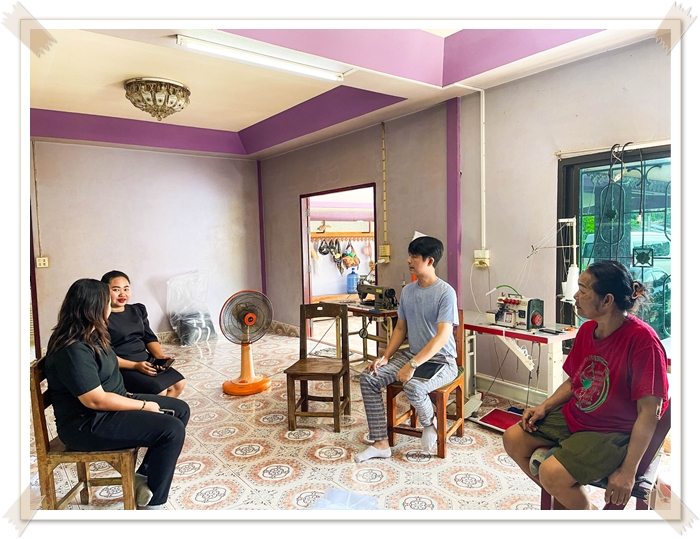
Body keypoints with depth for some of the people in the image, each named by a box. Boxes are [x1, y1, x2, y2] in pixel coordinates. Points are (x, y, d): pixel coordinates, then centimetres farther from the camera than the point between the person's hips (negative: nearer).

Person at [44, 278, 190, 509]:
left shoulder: (89, 336, 6)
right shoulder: (74, 350, -26)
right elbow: (96, 400, -27)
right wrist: (143, 405, -17)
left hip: (109, 404, 10)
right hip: (87, 423, -10)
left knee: (180, 409, 5)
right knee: (172, 430, -22)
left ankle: (144, 477, 12)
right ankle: (151, 502, -3)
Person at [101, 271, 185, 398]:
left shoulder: (138, 310, 11)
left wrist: (160, 356, -7)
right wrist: (135, 365, -22)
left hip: (146, 361, 7)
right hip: (122, 368, -7)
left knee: (179, 383, -6)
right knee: (159, 391, -23)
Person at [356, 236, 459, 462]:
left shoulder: (445, 292, -18)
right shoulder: (407, 290, 4)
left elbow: (442, 336, -25)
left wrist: (412, 365, -30)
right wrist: (385, 357, -2)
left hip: (441, 360, -7)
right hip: (412, 354, 7)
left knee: (413, 387, -36)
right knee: (368, 378, -10)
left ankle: (430, 423, 0)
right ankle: (381, 443, -4)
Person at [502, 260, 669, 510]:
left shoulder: (642, 340, -23)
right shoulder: (587, 329, 0)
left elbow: (649, 412, -21)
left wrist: (628, 470, -21)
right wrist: (544, 407, -2)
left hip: (613, 433, -8)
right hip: (574, 415, 8)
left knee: (552, 473, -24)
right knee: (512, 439, 2)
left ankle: (586, 509, 10)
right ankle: (566, 496, 20)